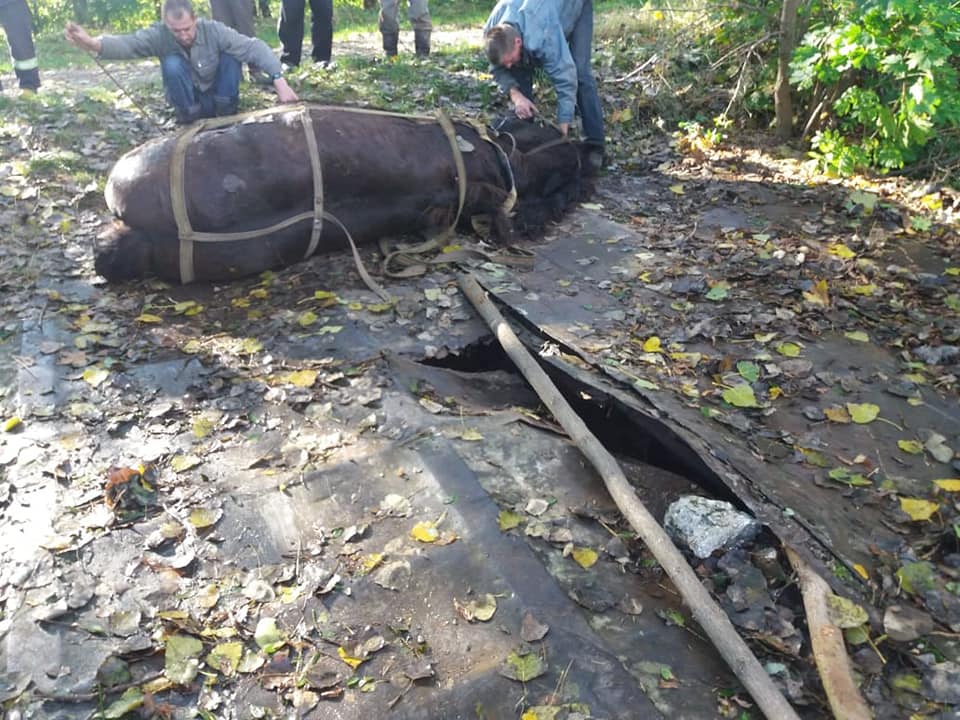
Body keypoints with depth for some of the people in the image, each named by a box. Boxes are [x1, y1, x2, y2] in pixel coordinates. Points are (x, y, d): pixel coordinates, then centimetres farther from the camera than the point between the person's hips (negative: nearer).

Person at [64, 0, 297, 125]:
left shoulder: (213, 30, -22)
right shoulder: (158, 35, -21)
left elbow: (254, 47, -28)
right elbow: (127, 44, -36)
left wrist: (279, 81, -41)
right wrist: (91, 43, -58)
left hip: (218, 96, 0)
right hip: (189, 102, 0)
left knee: (231, 55, -24)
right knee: (172, 63, -30)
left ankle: (226, 113, -12)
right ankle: (190, 119, -13)